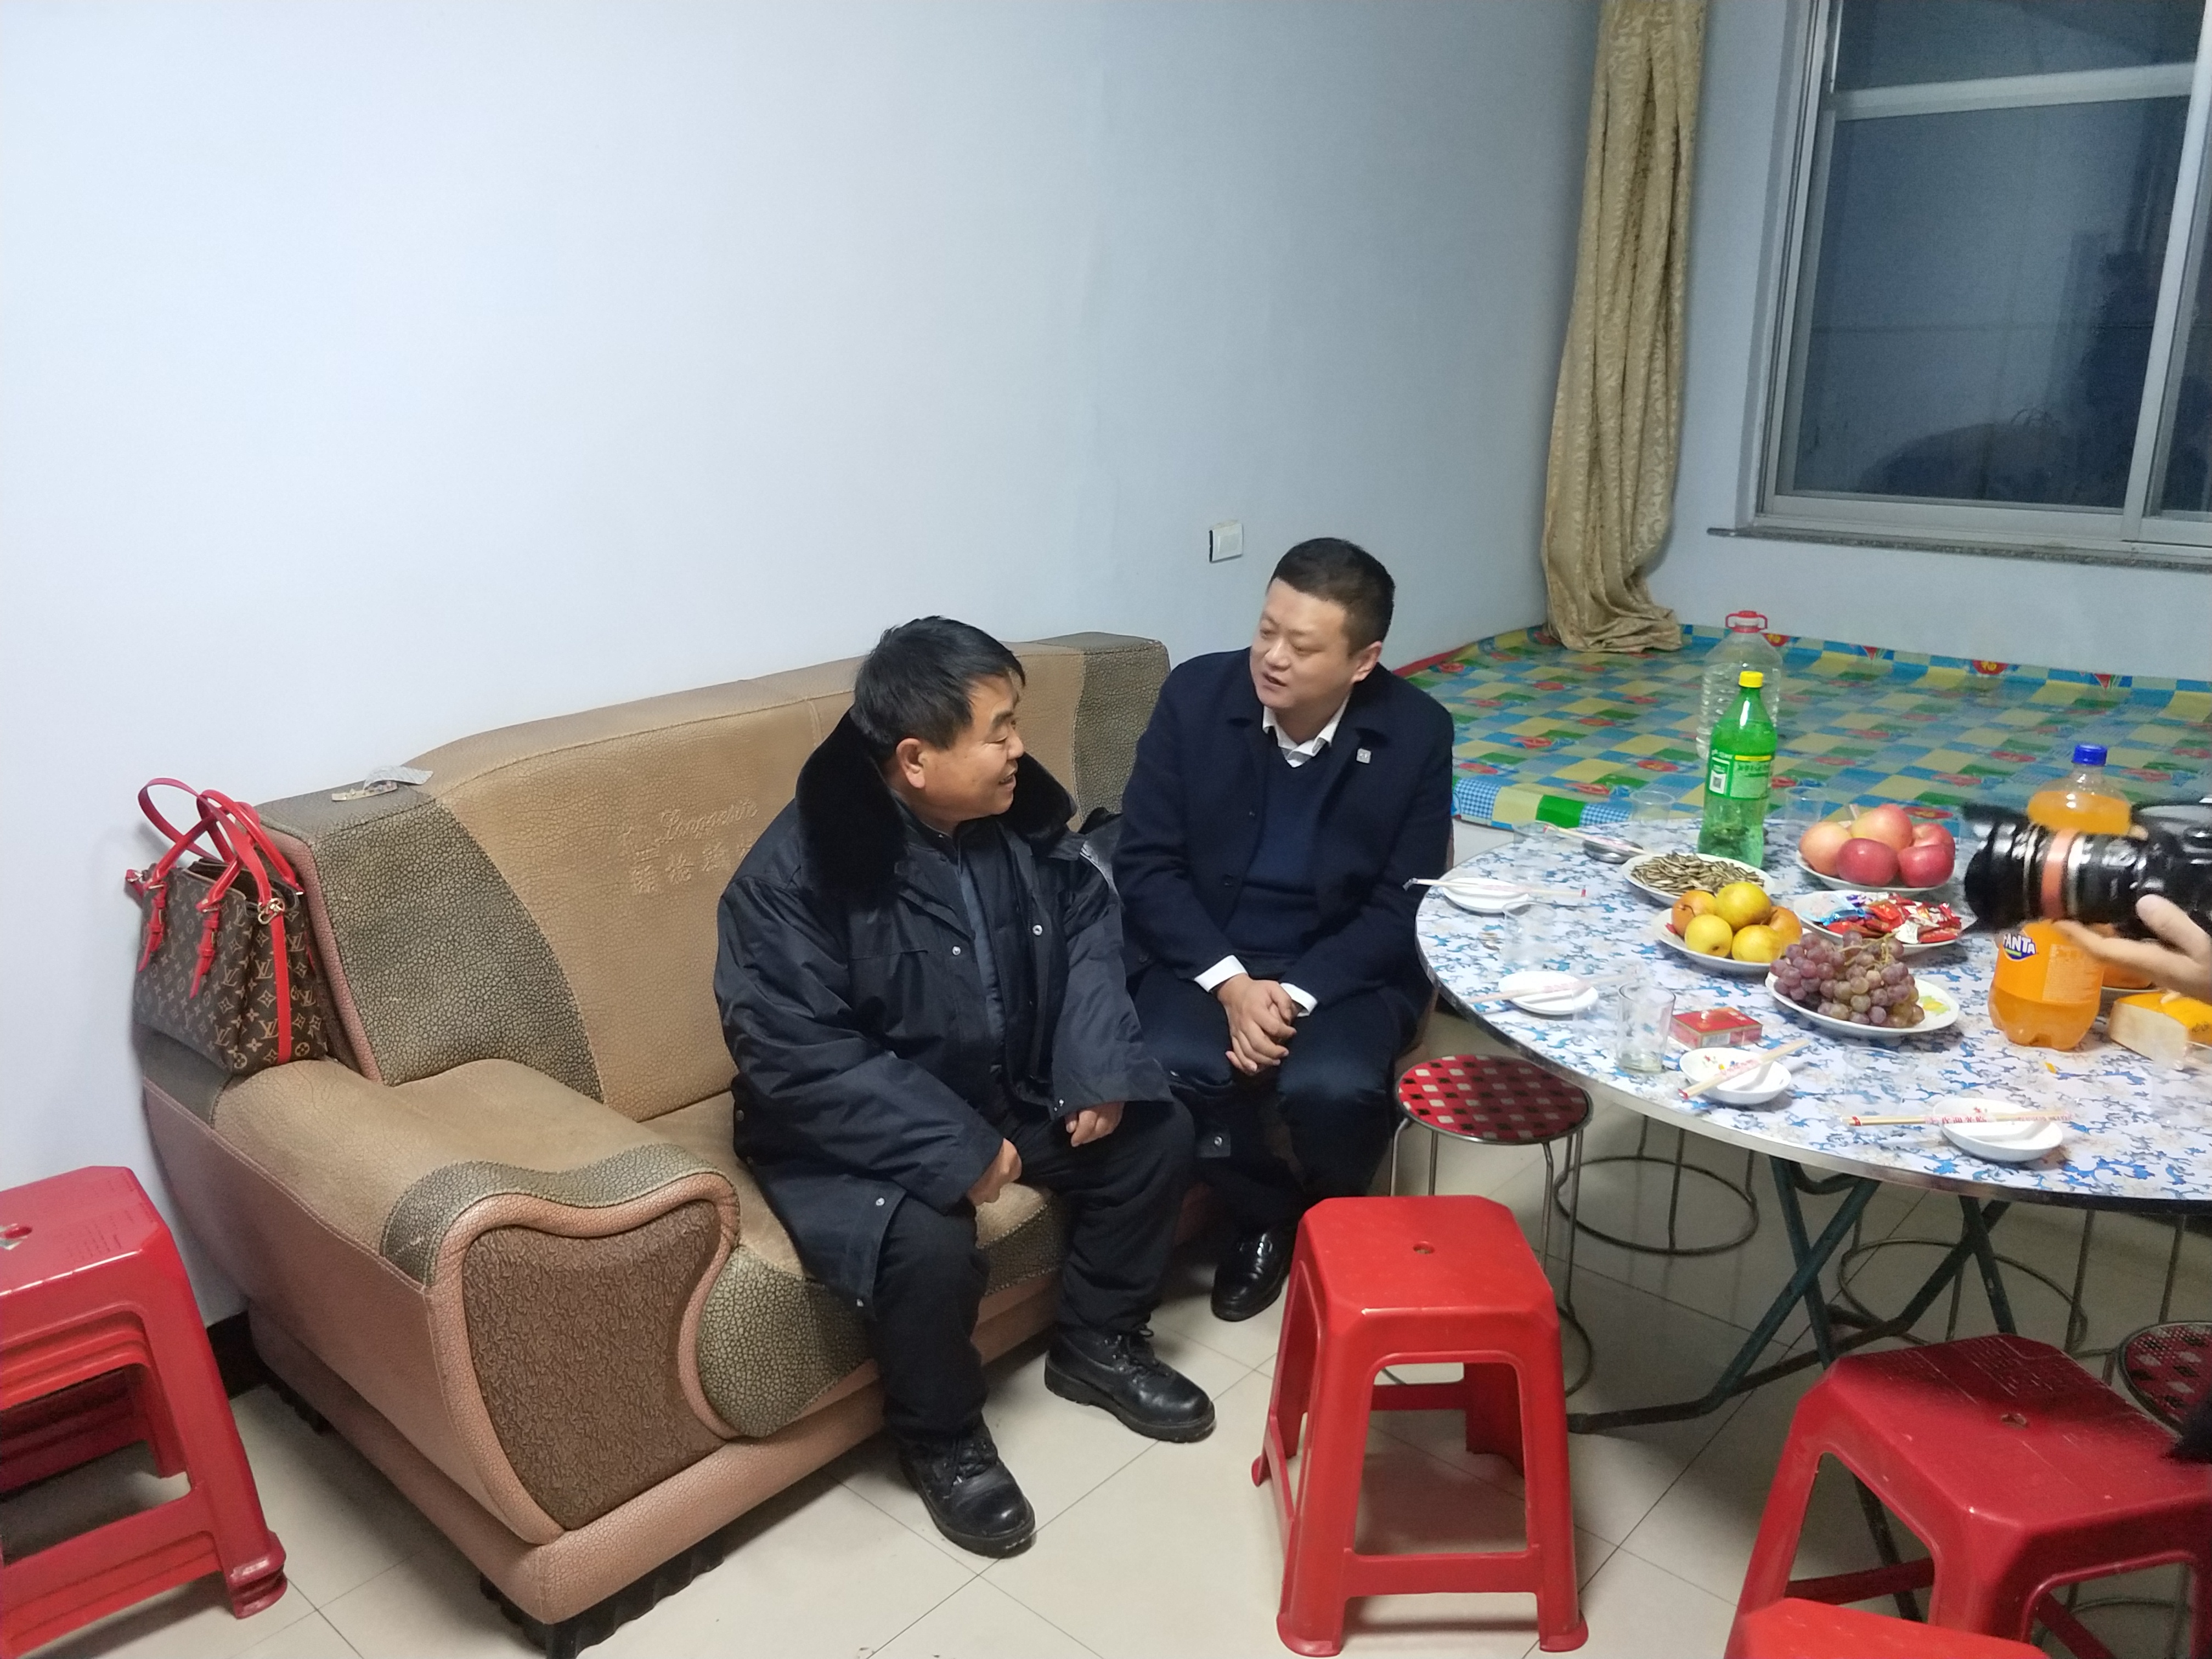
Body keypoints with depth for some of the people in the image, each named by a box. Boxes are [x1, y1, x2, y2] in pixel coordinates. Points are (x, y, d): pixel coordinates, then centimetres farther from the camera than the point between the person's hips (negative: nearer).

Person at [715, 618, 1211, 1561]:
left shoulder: (1016, 814, -8)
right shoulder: (796, 874, -27)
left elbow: (1088, 925, 1)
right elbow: (796, 1058, -28)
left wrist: (1099, 1065, -14)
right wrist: (954, 1149, -29)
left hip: (1007, 1091, 7)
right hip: (851, 1131, -6)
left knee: (1156, 1132, -4)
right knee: (930, 1246, -30)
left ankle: (1097, 1343, 19)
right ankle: (940, 1438, 2)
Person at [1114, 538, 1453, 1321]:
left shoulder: (1416, 732, -8)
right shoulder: (1195, 693, -8)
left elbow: (1404, 906, -6)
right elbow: (1145, 865, -7)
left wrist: (1296, 993, -20)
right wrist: (1230, 981, -20)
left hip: (1343, 970, 0)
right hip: (1201, 957, 1)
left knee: (1335, 1088, -29)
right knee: (1174, 1067, -29)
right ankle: (1267, 1214, 4)